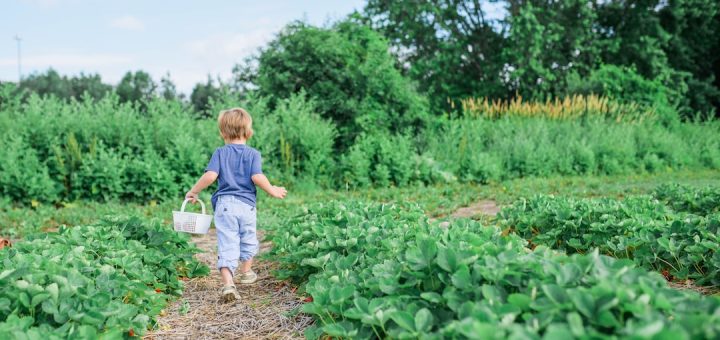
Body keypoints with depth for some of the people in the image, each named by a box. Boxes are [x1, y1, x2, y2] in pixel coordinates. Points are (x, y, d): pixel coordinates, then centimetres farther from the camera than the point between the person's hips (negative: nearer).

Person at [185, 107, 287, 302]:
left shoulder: (220, 153, 3)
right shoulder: (253, 154, 1)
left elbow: (210, 176, -9)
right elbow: (257, 177, -13)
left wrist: (193, 192, 3)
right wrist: (273, 191, 1)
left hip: (224, 204, 0)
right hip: (247, 204, 1)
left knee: (226, 245, -4)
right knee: (248, 240, 22)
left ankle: (228, 283, -19)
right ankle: (246, 273, 40)